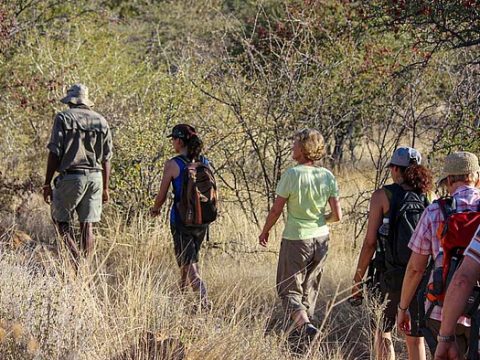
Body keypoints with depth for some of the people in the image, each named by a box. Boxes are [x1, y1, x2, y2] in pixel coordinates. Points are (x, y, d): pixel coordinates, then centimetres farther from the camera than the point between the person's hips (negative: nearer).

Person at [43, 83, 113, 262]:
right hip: (95, 177, 4)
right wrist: (105, 188, 16)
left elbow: (54, 153, -8)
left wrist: (47, 183, -5)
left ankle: (75, 256, -12)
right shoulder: (101, 121, 11)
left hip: (71, 175, -4)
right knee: (87, 225, 7)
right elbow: (106, 158, 10)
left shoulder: (63, 118, -3)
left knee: (60, 218, 7)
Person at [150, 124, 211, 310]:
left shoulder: (173, 164, -12)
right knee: (191, 257, 25)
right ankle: (182, 290, 43)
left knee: (189, 263, -1)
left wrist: (155, 209, 14)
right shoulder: (205, 163, 2)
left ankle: (204, 300, -17)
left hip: (181, 219, -5)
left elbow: (161, 196, -6)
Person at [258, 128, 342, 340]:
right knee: (310, 288, 19)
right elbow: (337, 215, -2)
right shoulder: (328, 177, -3)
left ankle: (304, 323, -19)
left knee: (289, 290, 2)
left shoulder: (292, 175, -16)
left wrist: (265, 231, 6)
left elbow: (276, 210, -11)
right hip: (320, 239, 5)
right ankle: (304, 321, 28)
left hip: (295, 239, -5)